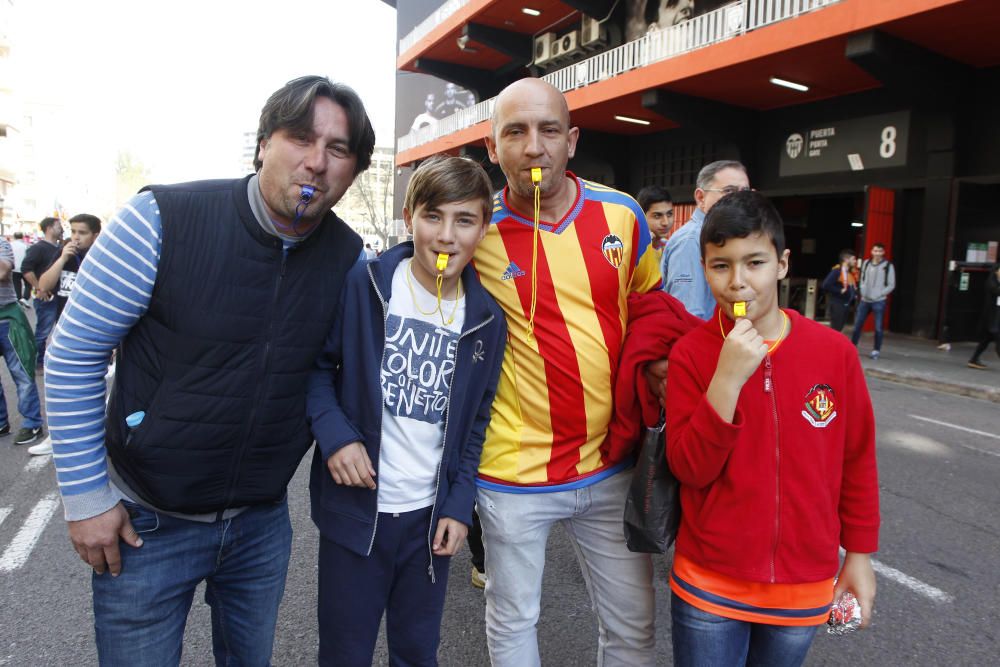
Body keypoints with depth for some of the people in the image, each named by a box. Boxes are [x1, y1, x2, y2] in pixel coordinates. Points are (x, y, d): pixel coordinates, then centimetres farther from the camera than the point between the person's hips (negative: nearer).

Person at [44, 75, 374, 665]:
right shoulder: (163, 219, -19)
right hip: (143, 521, -3)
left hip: (262, 521, 4)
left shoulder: (349, 257, -8)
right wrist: (86, 496, -9)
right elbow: (74, 353, -11)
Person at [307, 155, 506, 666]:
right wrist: (333, 433, -17)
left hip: (432, 516, 3)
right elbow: (316, 363, -2)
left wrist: (459, 505, 1)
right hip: (355, 509, -2)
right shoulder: (362, 285, -11)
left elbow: (475, 423, 6)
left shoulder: (487, 319, 0)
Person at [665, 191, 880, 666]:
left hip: (805, 586, 2)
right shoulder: (690, 352, -11)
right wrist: (727, 379, -26)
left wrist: (859, 553, 7)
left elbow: (857, 460, 2)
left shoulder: (835, 352, -8)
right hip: (709, 585, -1)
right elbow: (689, 467, -15)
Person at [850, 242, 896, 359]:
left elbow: (891, 285, -3)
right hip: (865, 300, 3)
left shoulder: (888, 266, -4)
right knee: (857, 325, 6)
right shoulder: (866, 263, 7)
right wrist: (863, 291, -1)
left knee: (878, 328, -2)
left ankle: (876, 350, 10)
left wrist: (879, 294, -12)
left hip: (879, 302, -3)